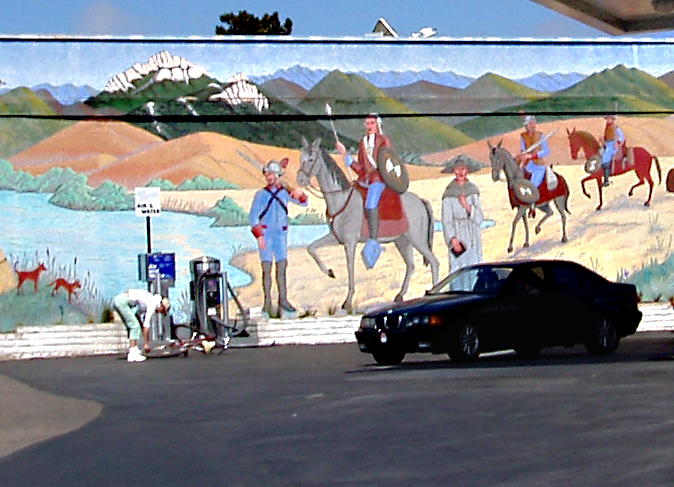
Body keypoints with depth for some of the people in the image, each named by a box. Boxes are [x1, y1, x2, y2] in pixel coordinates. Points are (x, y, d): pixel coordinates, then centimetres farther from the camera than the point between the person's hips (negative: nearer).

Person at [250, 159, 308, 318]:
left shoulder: (285, 192, 6)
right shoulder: (261, 194, -1)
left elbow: (304, 203, 8)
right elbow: (253, 217, -3)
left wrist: (300, 194, -15)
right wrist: (259, 235, -13)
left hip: (281, 233, 3)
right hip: (265, 233, -3)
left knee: (282, 266, 4)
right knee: (267, 267, -4)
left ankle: (283, 300, 11)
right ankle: (267, 302, -1)